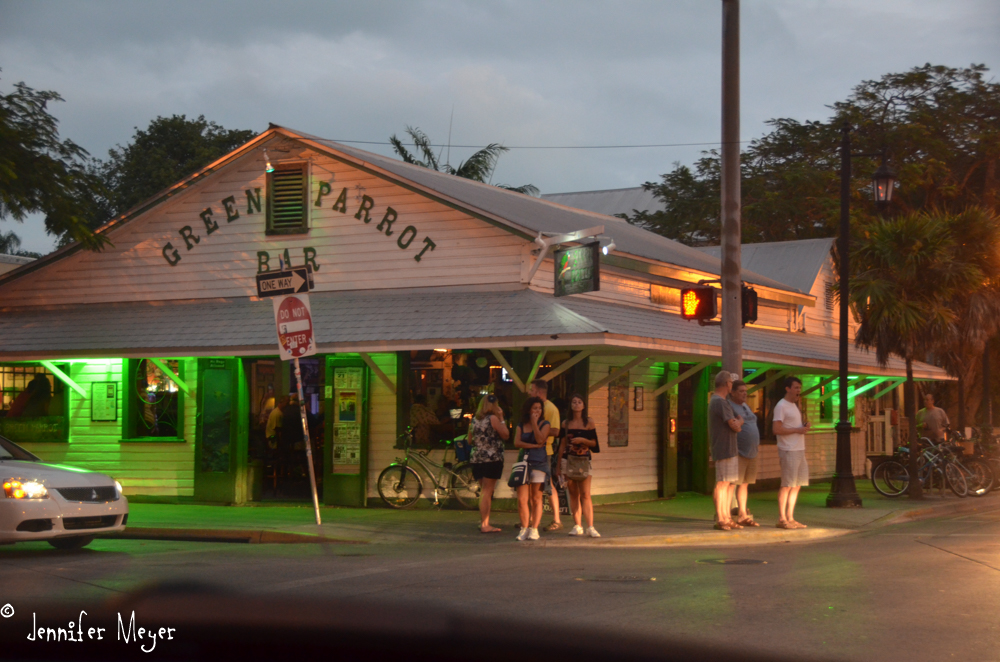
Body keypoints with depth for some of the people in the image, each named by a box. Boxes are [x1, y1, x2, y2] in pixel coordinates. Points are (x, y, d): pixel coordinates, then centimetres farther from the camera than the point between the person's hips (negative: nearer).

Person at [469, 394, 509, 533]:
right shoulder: (493, 418, -9)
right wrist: (501, 419, 1)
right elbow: (506, 435, -6)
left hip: (477, 459, 7)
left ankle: (482, 522, 20)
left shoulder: (475, 419, 11)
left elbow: (470, 438, 20)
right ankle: (485, 525, -6)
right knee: (487, 492, -5)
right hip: (492, 459, -7)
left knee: (483, 491, 16)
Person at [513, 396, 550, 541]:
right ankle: (524, 528, 5)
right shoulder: (521, 425, 14)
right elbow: (516, 443, 0)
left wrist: (534, 422, -7)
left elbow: (540, 439, -10)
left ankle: (534, 529, 4)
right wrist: (534, 446, -8)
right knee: (522, 499, -5)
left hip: (539, 463, -2)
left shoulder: (544, 424, 7)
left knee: (536, 499, 0)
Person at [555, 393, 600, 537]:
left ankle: (590, 527, -12)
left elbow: (594, 443, 4)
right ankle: (577, 526, 10)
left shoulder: (589, 422, 4)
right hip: (568, 460, 2)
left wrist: (582, 440, -14)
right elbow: (562, 444, 13)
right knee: (573, 494, 4)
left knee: (585, 494, -10)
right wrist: (558, 465, 11)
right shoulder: (566, 423, 9)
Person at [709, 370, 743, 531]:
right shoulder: (720, 402, -16)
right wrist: (740, 421, 2)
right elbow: (735, 426, -18)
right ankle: (720, 519, -3)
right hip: (724, 450, -11)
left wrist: (736, 422, 5)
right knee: (722, 483, -7)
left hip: (729, 450, 11)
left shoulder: (715, 401, 17)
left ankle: (726, 517, 18)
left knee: (731, 483, 13)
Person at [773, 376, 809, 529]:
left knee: (797, 485, 9)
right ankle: (782, 519, -2)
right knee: (787, 485, -7)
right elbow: (777, 429, -17)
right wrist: (798, 430, -17)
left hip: (799, 450, 9)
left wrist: (804, 427, 4)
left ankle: (790, 518, 14)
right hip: (789, 451, -9)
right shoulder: (781, 406, -9)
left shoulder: (794, 406, 20)